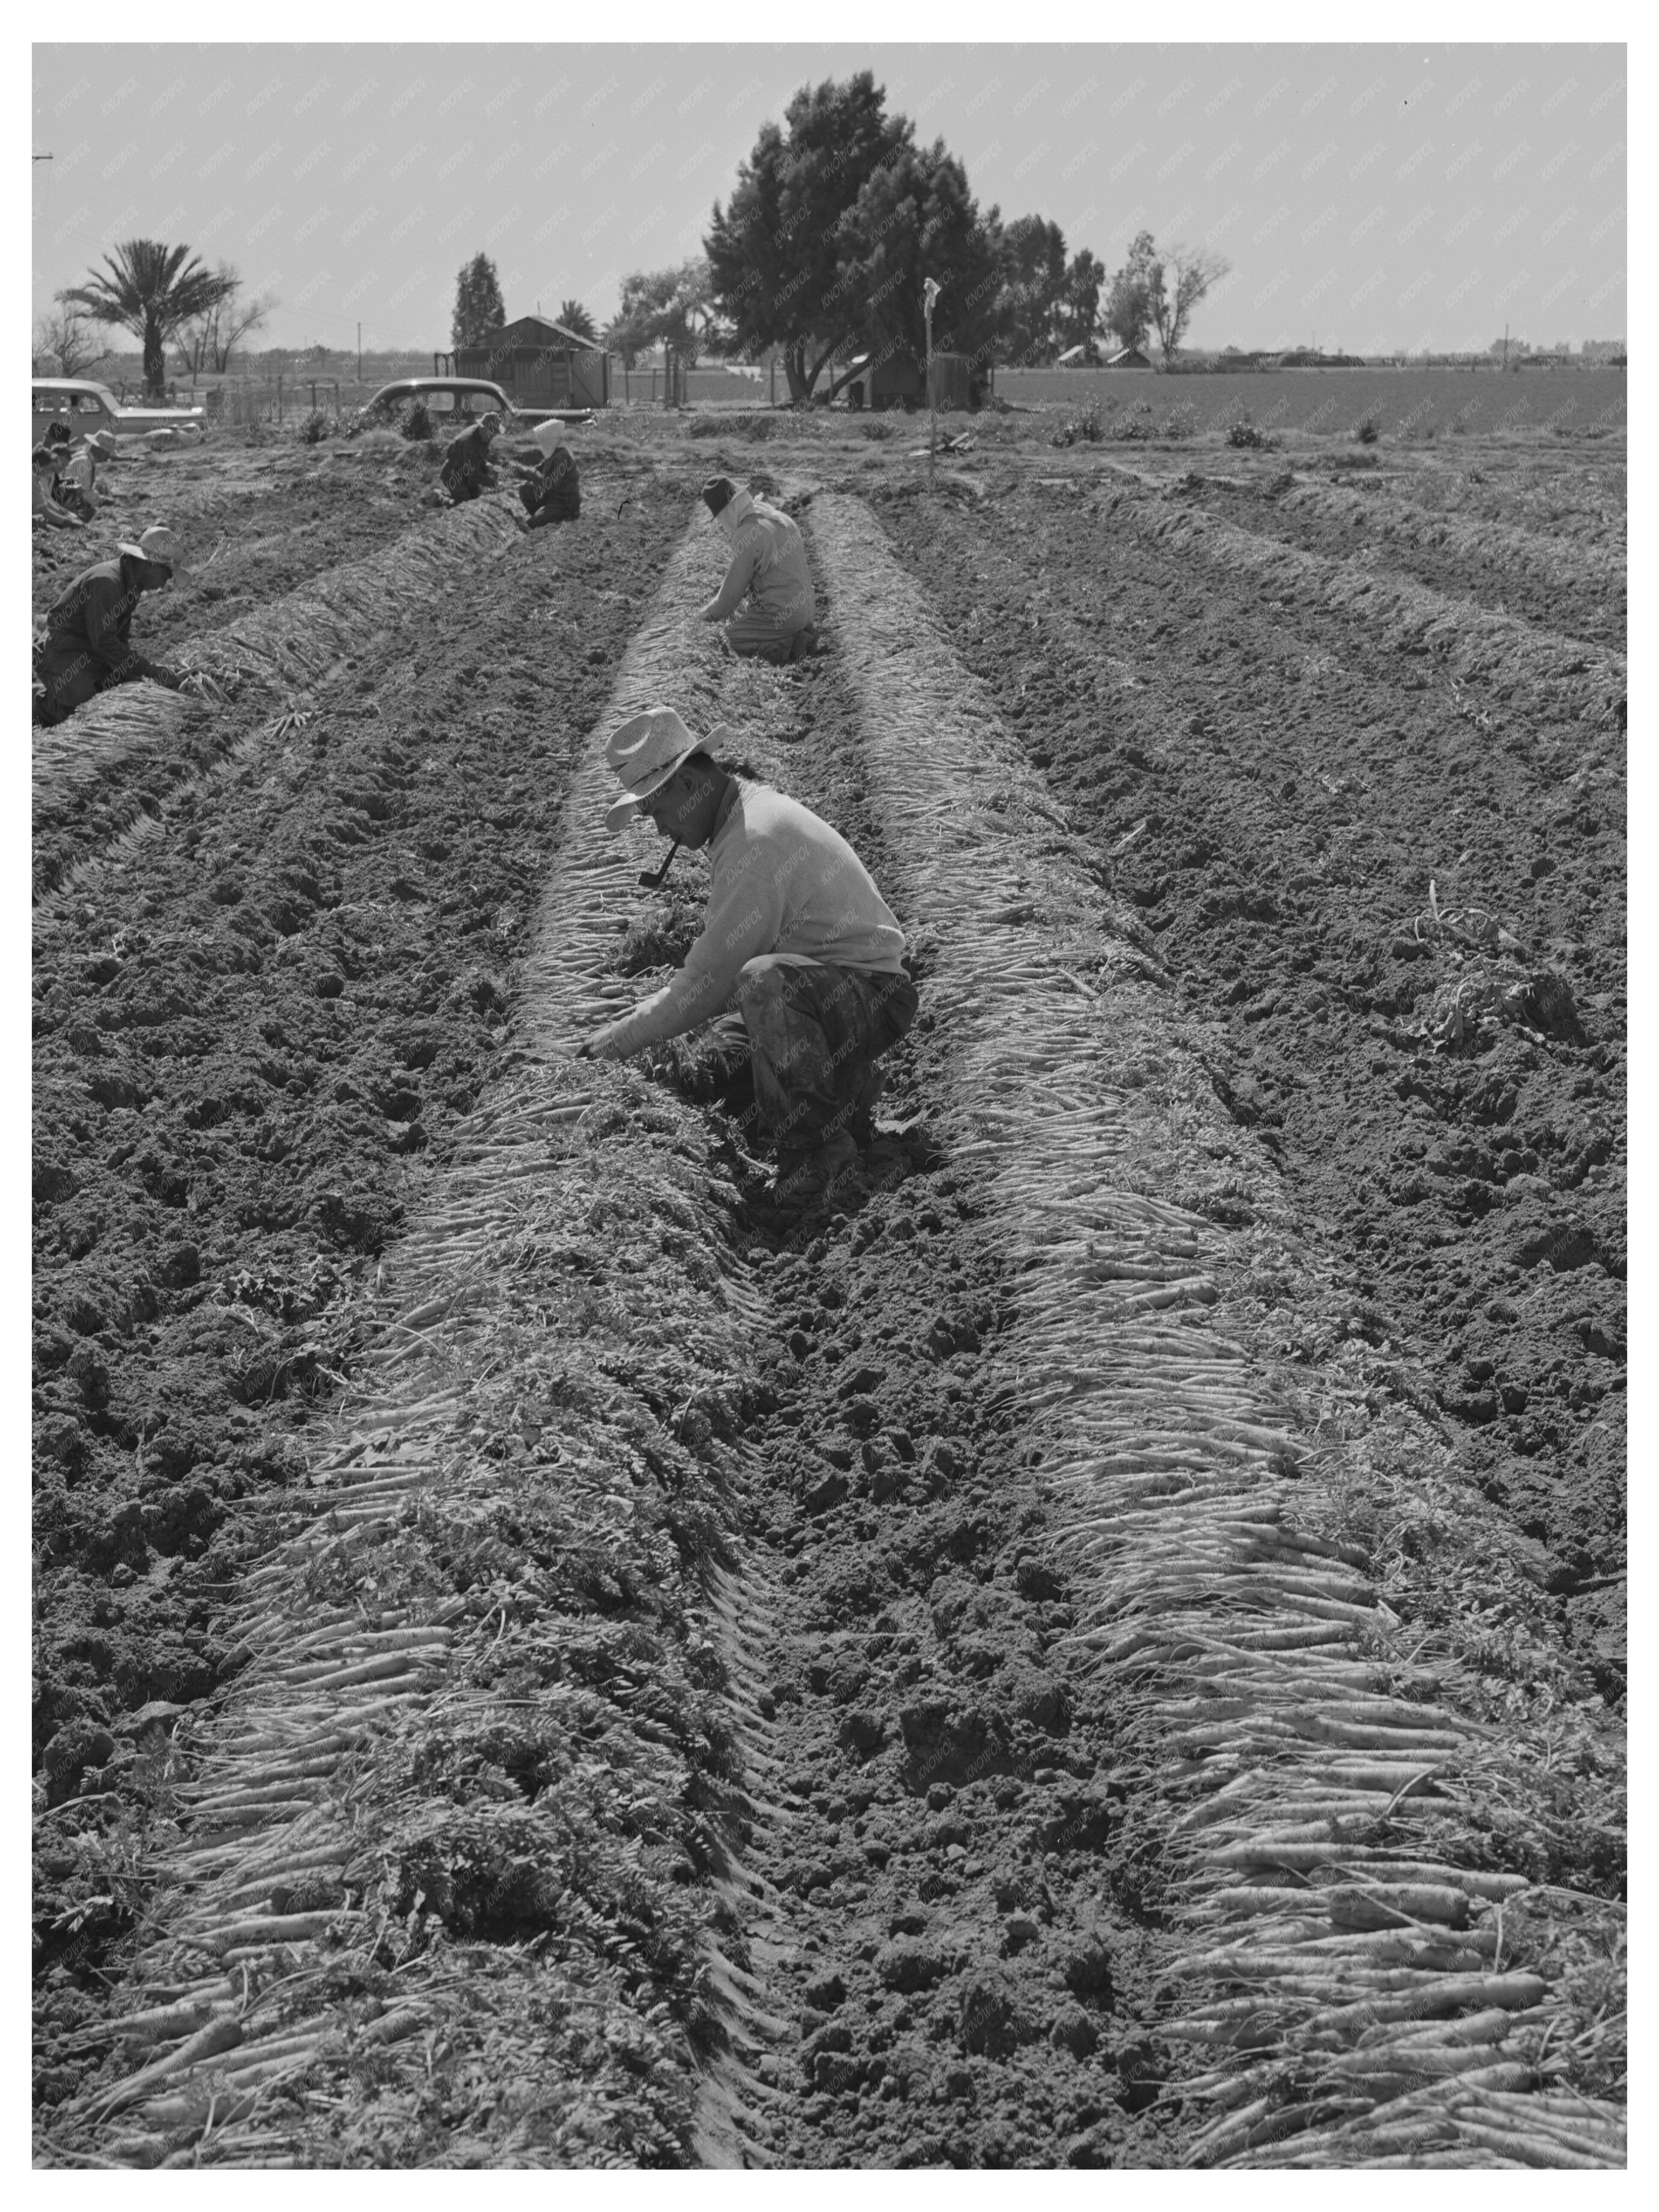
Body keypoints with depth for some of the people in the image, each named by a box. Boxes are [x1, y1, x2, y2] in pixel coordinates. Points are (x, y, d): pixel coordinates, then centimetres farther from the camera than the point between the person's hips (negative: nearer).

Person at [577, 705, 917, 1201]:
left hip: (871, 997, -11)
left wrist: (626, 1037, -12)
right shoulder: (751, 811, 11)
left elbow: (712, 977, -21)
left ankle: (817, 1148, -24)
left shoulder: (754, 839, -23)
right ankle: (848, 1086, 13)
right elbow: (723, 960, 19)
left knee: (763, 981, -38)